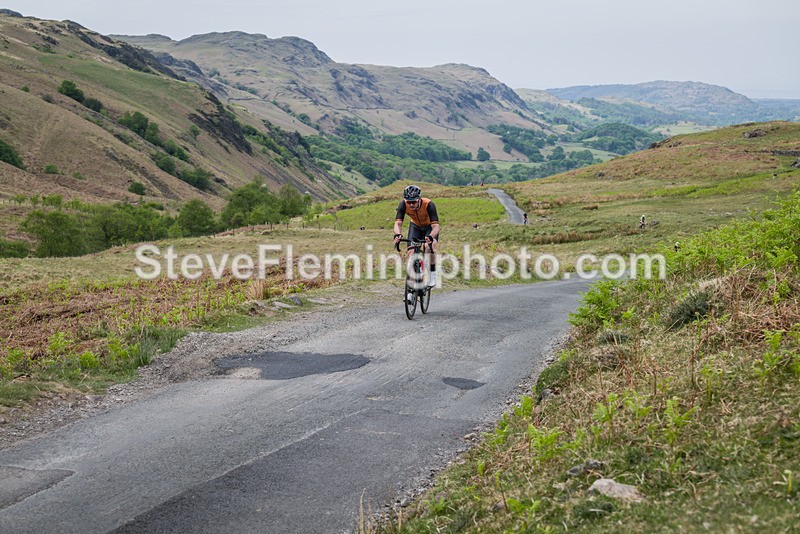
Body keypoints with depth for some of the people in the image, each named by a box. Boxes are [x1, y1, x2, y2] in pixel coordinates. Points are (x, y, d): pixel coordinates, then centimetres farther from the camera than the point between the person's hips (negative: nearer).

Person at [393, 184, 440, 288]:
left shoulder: (428, 205, -37)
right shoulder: (403, 205, -30)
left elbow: (436, 225, -42)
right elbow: (398, 223, -32)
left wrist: (431, 236, -62)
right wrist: (397, 235, -54)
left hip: (430, 226, -3)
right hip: (415, 226, 3)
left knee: (430, 247, -28)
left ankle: (432, 275, -8)